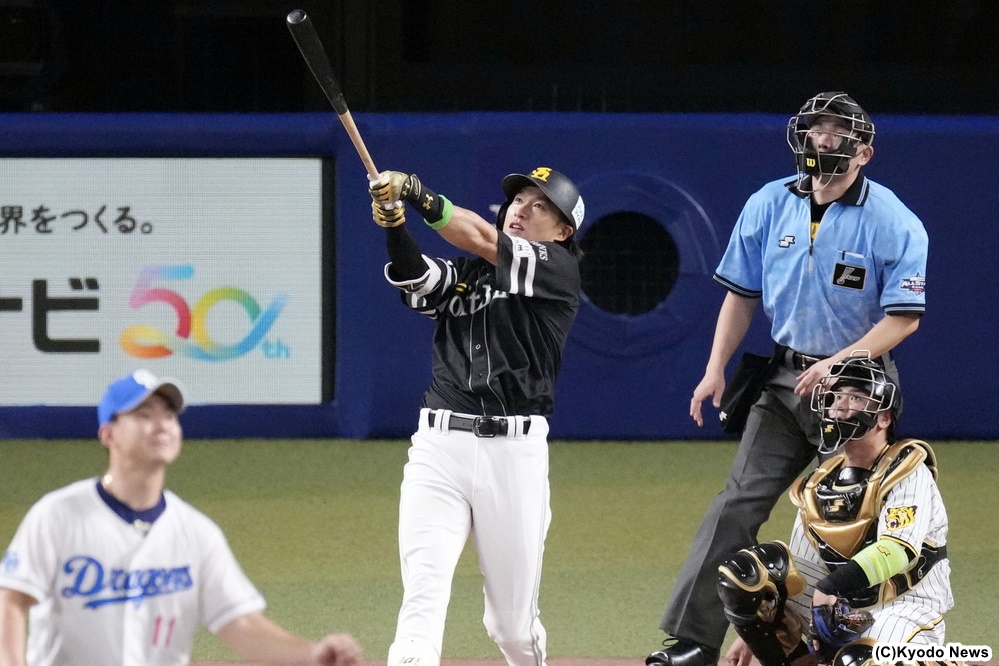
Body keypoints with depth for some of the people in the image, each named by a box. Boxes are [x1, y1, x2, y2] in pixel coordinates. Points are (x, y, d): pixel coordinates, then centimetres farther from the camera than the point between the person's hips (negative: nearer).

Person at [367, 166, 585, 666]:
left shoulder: (559, 269, 5)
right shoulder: (460, 274, 16)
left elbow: (482, 241, -9)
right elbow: (414, 275, -6)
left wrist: (417, 193, -19)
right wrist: (393, 222, -26)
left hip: (514, 453, -2)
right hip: (440, 445, 2)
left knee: (513, 625, 8)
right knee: (423, 600, -16)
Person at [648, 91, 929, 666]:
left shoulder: (894, 223, -12)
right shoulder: (769, 206, 2)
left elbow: (904, 317, -14)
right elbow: (743, 294, 10)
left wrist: (837, 364, -23)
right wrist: (716, 370, 3)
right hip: (786, 378, 4)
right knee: (738, 505, -4)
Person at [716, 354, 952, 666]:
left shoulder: (908, 474, -9)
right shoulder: (817, 488, 11)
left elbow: (898, 549, -25)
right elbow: (795, 574, 16)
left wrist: (833, 585, -36)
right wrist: (749, 636, 11)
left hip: (904, 609, -6)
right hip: (841, 612, 6)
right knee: (742, 572, -12)